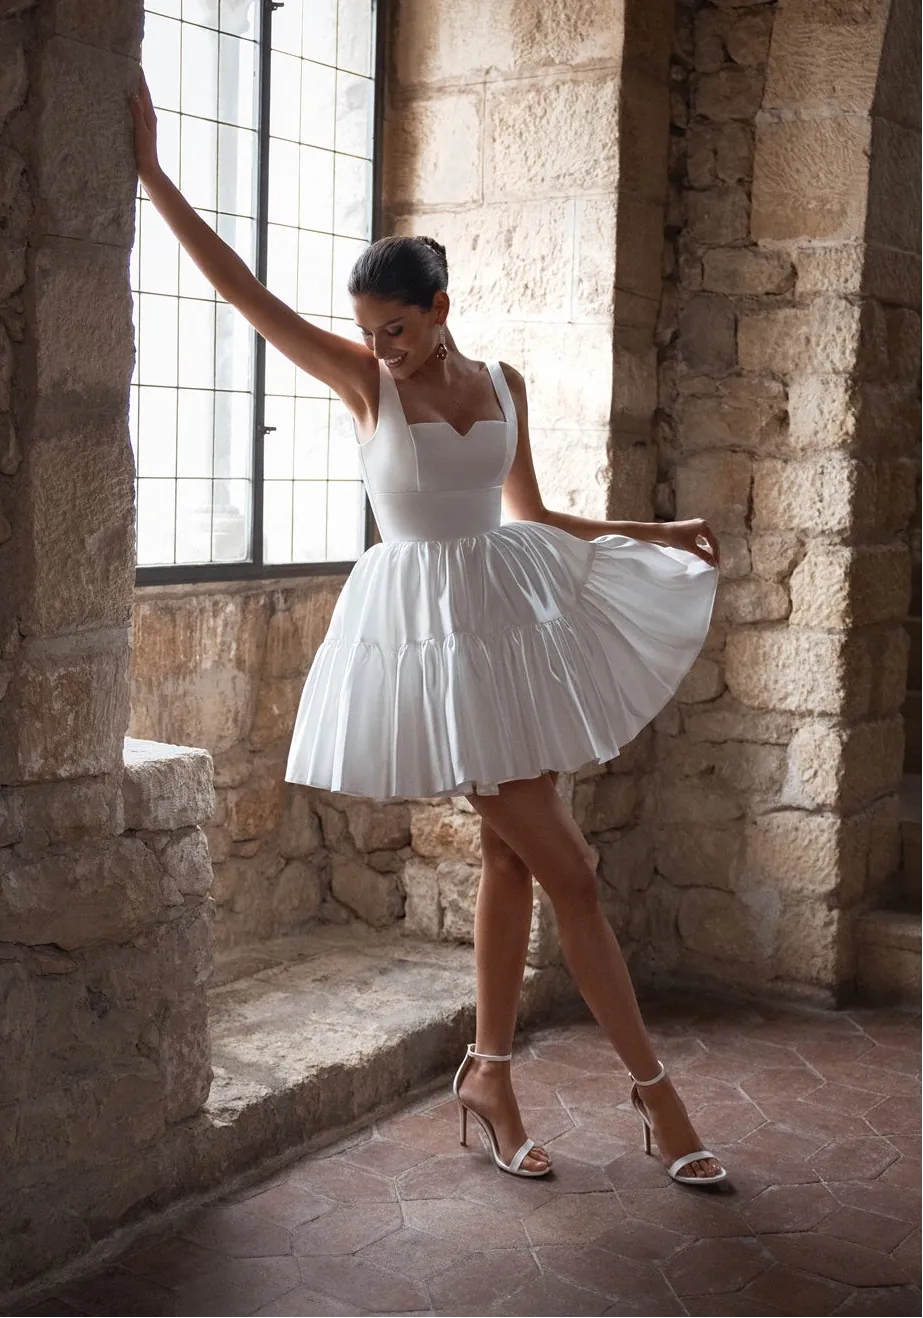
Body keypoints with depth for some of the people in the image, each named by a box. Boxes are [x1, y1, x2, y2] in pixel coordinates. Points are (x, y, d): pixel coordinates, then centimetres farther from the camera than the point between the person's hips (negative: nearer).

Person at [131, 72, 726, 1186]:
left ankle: (490, 1073, 22)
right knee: (564, 867, -4)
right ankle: (651, 1083, 9)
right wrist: (152, 175, -12)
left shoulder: (503, 385, 7)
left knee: (510, 856, 7)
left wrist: (654, 534, 13)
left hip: (508, 611, 5)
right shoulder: (363, 380, -4)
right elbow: (245, 292, -9)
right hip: (424, 625, -4)